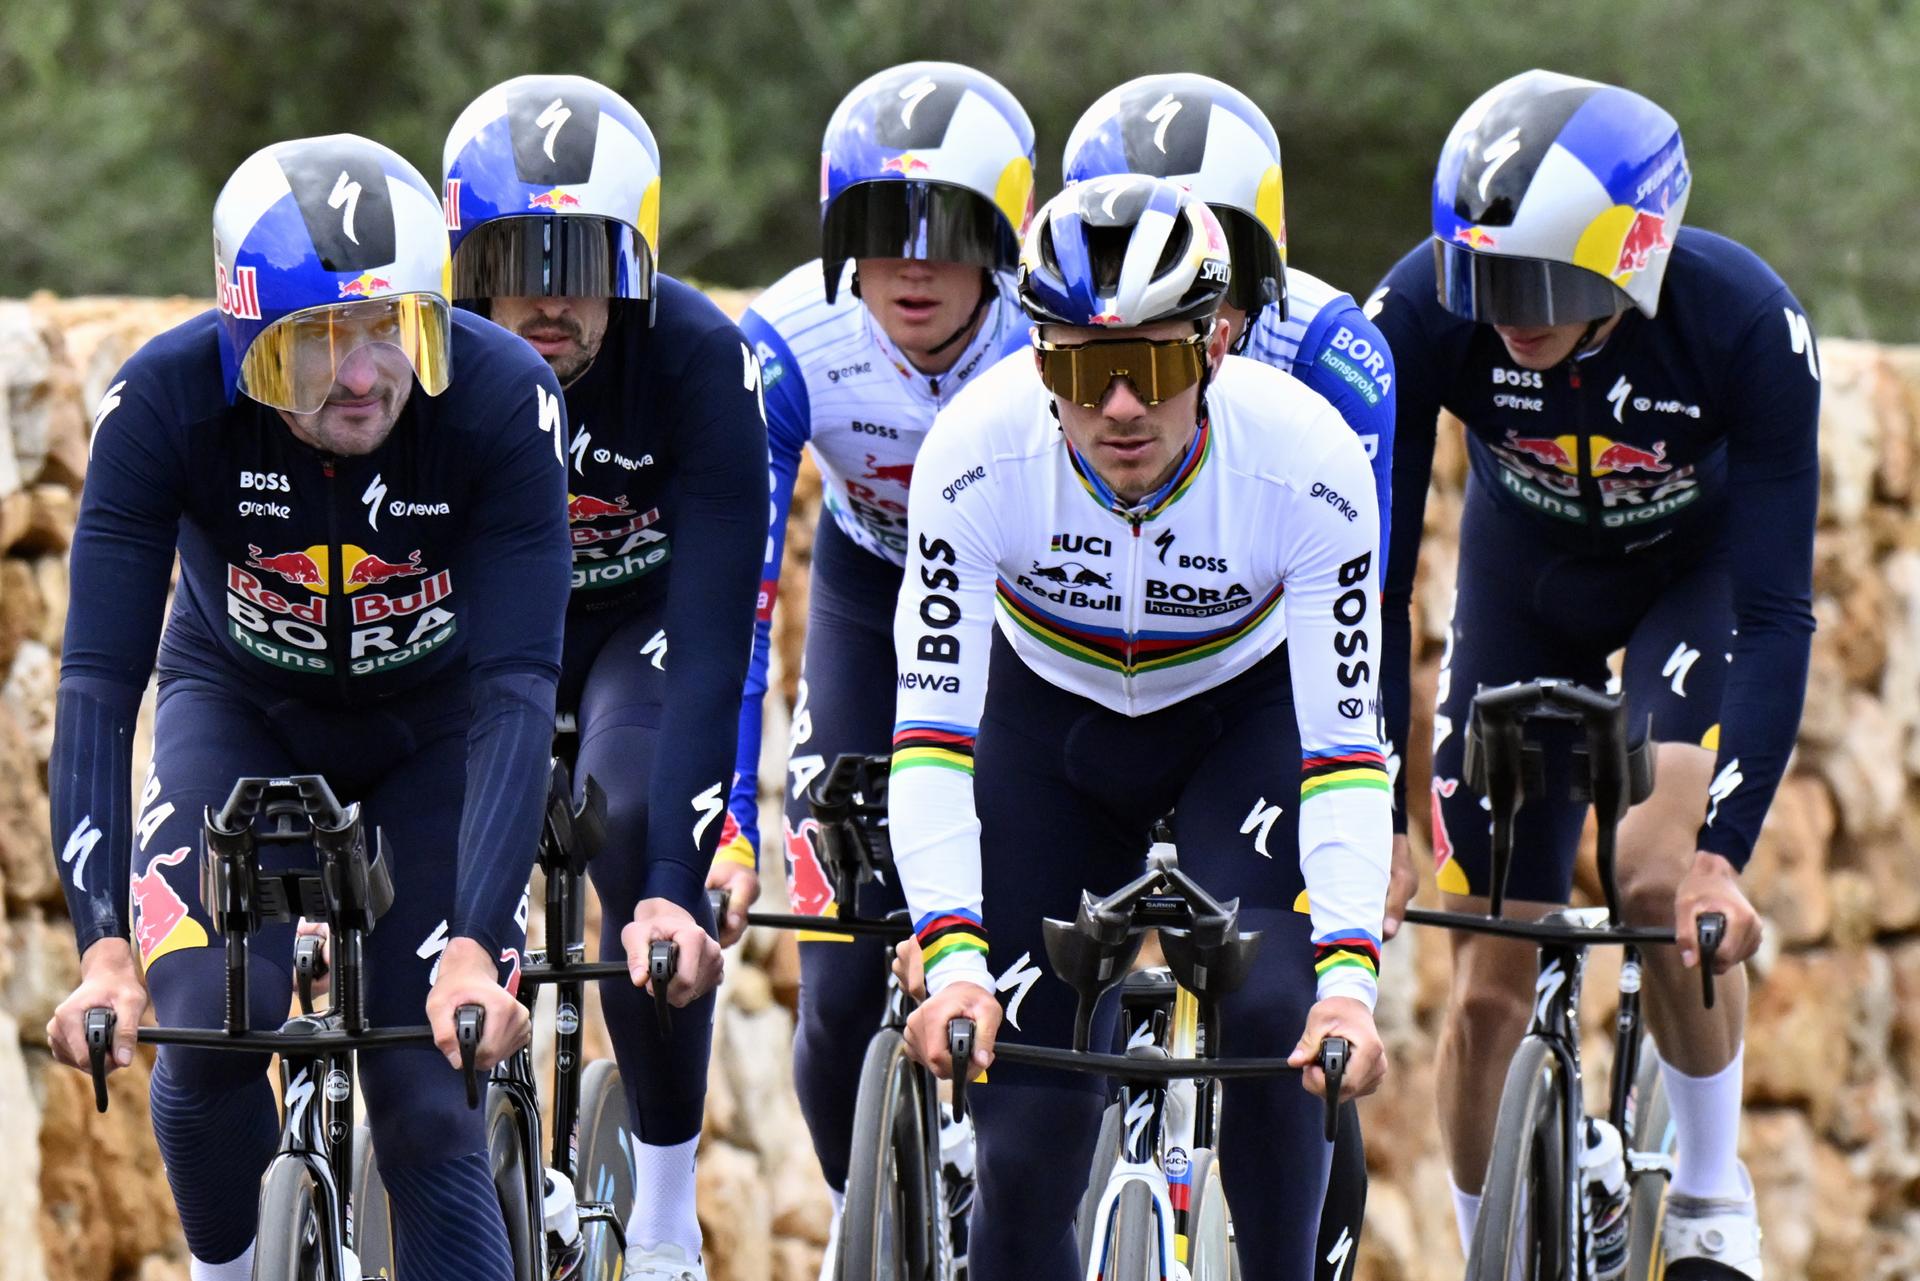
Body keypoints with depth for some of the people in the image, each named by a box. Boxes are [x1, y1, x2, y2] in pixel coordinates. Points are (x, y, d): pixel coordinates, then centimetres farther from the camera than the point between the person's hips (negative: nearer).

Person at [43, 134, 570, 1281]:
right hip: (242, 706, 0)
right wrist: (103, 949, -42)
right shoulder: (164, 403, -31)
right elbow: (99, 681, -32)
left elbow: (518, 690, -35)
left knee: (430, 1111, -11)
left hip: (432, 723, 0)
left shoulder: (505, 403, -32)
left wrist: (474, 949, -45)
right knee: (209, 1018, -24)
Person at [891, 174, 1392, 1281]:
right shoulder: (976, 455, -32)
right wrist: (953, 962, -43)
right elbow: (931, 735, -31)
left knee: (1270, 1012, -28)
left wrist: (1350, 977, -43)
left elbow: (1345, 745, -31)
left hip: (1244, 720, -1)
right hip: (1051, 728, 1)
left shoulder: (1309, 461, -33)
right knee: (1030, 1134, -7)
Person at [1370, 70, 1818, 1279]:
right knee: (1490, 988, -3)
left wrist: (1719, 851, -40)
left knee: (1661, 878, -26)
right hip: (1528, 568, 2)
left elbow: (1777, 613, -33)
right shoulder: (1420, 317, -33)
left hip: (1699, 564, -2)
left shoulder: (1746, 324, -37)